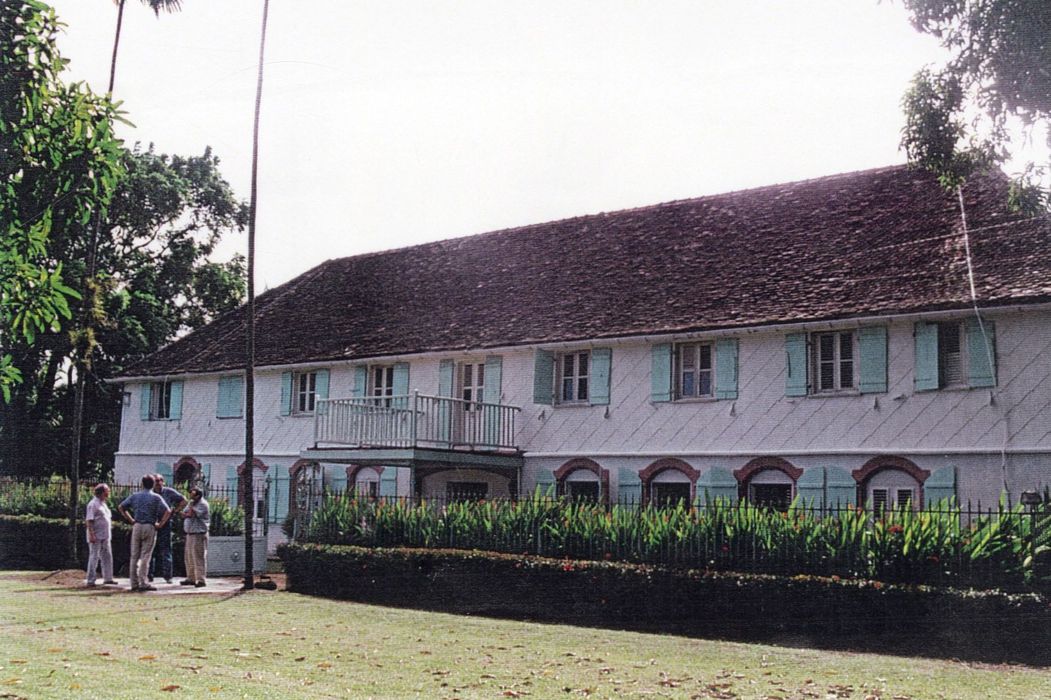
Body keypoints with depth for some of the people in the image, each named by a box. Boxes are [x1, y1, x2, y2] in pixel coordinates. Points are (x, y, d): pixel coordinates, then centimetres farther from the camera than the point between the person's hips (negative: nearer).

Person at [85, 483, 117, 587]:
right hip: (96, 536, -9)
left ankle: (108, 578, 16)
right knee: (94, 557, -5)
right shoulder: (93, 504, -12)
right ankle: (90, 580, 0)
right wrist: (91, 534, -24)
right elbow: (89, 520, -18)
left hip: (105, 536, 9)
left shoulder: (103, 504, 16)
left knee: (107, 556, 10)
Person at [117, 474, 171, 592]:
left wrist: (130, 520, 11)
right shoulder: (156, 497, -3)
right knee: (145, 556, -3)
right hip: (150, 527, -3)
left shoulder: (135, 496, 7)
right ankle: (143, 583, -7)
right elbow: (168, 511, -13)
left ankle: (134, 583, 10)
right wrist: (160, 524, -5)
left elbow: (121, 507, 9)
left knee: (134, 556, 8)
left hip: (137, 526, 3)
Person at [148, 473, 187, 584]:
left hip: (165, 524, -2)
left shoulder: (169, 492, 1)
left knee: (165, 550, -1)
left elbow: (183, 501, 9)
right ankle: (150, 576, 9)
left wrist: (175, 510, 0)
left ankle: (167, 576, 3)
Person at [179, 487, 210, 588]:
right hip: (190, 534, 9)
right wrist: (189, 515, -9)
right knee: (189, 557, 13)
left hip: (199, 534, -9)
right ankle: (191, 578, 22)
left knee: (199, 557, -11)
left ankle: (201, 580, -10)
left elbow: (191, 513, -20)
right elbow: (184, 514, 10)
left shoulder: (203, 504, -10)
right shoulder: (192, 503, 17)